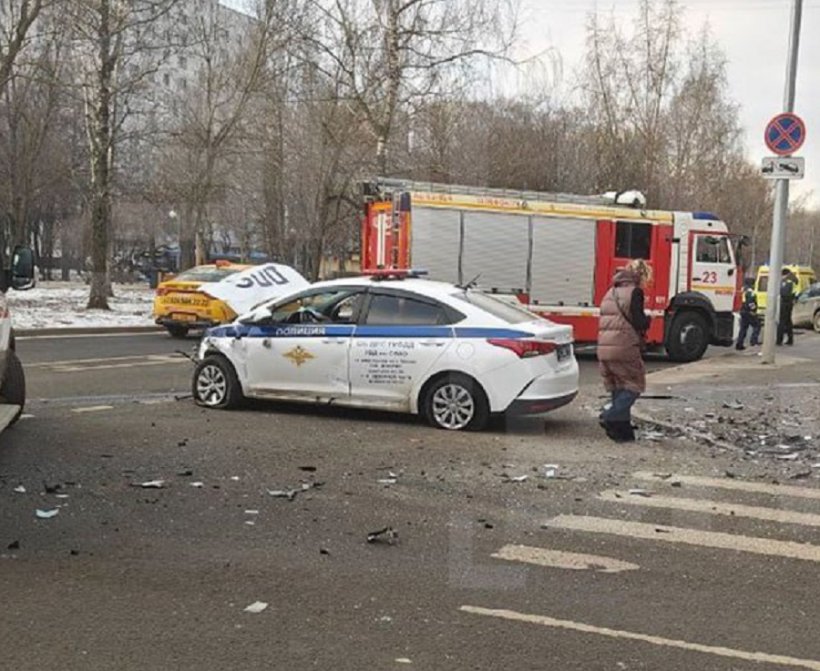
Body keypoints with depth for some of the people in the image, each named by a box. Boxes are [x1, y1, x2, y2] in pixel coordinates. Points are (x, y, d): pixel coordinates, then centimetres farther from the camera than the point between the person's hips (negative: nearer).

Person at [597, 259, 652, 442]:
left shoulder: (611, 293, 20)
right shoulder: (635, 292, -6)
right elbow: (639, 322, -12)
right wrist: (648, 320, 9)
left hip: (604, 348, 8)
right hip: (624, 348, -8)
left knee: (618, 388, 14)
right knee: (634, 385, 4)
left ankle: (622, 429, 15)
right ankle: (611, 417, -11)